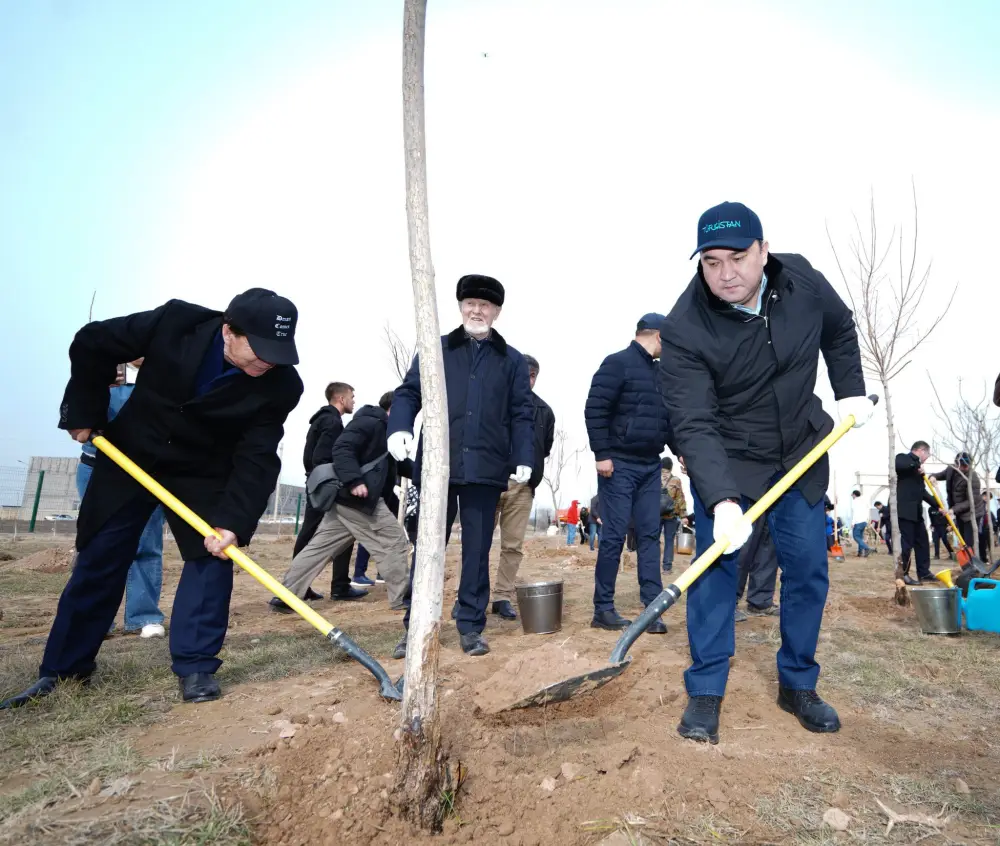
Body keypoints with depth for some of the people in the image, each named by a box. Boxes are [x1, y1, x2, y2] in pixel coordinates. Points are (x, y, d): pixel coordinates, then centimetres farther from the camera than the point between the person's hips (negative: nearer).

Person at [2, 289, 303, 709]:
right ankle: (62, 669, 24)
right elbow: (92, 344, -11)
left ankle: (195, 666, 3)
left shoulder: (281, 386, -25)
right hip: (130, 454, 1)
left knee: (211, 556, -11)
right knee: (97, 561, 7)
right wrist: (84, 413, -8)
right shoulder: (175, 322, -26)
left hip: (204, 473, 0)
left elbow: (257, 459, -25)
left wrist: (233, 522, -36)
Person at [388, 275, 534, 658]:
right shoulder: (434, 350, 11)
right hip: (437, 465, 0)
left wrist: (524, 458, -4)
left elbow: (522, 415, 8)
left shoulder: (512, 361, 11)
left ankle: (471, 626, 18)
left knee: (477, 549, 7)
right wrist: (400, 427, -13)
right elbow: (408, 393, 6)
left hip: (485, 468, 0)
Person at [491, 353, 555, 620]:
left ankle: (502, 597, 14)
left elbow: (546, 448, 18)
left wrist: (532, 474, 9)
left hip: (522, 486, 3)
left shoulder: (544, 411, 11)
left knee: (513, 546, 5)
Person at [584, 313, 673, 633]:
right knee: (614, 535, -3)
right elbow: (595, 410, -14)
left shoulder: (658, 372, 15)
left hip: (650, 465, 7)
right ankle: (603, 608, 8)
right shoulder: (617, 363, -8)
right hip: (619, 465, -7)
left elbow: (666, 416, 22)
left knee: (649, 534, 6)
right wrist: (601, 454, -18)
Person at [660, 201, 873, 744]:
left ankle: (798, 685, 24)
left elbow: (839, 330, 12)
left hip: (802, 454, 4)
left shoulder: (802, 281, -12)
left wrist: (850, 392, 4)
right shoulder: (683, 330, -25)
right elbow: (694, 427, -29)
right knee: (717, 566, -7)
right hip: (724, 462, -4)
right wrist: (722, 501, -39)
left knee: (808, 569, 6)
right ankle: (705, 692, 8)